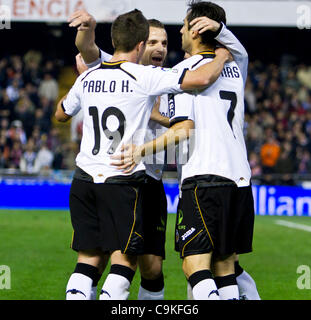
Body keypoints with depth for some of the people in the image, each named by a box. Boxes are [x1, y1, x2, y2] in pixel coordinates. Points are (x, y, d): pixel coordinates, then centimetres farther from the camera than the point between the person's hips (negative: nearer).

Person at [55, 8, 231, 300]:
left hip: (84, 179, 5)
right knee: (125, 257, 1)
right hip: (122, 181, -5)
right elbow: (202, 79, -16)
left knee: (87, 257, 10)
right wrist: (221, 58, 4)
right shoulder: (144, 77, -9)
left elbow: (61, 113, 26)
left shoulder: (87, 78, 8)